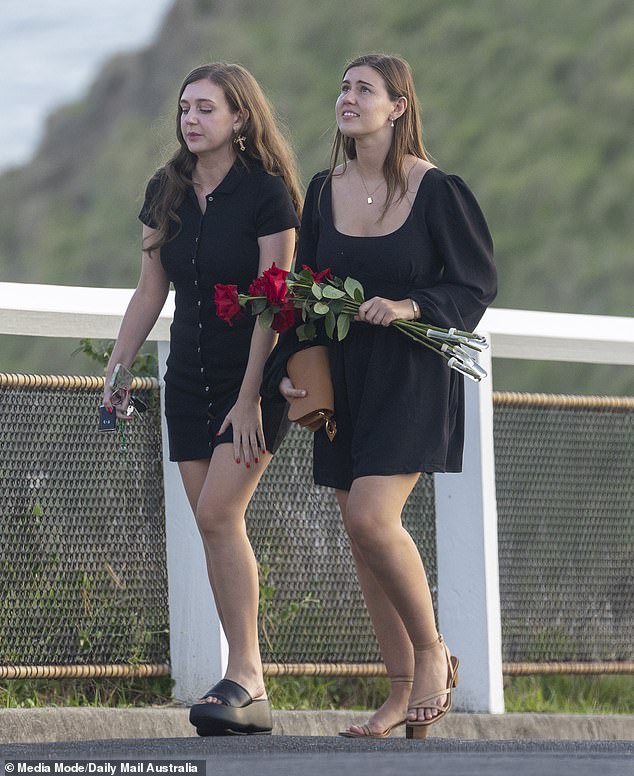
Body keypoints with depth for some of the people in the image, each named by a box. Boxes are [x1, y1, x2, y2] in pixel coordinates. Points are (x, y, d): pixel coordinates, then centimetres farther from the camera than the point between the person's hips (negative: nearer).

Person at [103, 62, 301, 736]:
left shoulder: (267, 194, -11)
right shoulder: (167, 192, 7)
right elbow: (150, 290, 14)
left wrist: (250, 397, -19)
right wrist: (117, 370, 8)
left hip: (255, 379, -6)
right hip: (189, 378, 6)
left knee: (218, 511, -19)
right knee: (214, 528, 1)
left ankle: (243, 676, -18)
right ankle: (249, 690, 3)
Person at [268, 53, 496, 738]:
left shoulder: (437, 190, -7)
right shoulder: (324, 192, 8)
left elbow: (477, 284, -4)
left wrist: (411, 307, -20)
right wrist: (286, 369, 1)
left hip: (413, 375, -6)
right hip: (344, 379, 6)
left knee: (371, 515, -20)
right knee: (359, 531, 4)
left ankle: (432, 651, 1)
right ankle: (403, 692, 11)